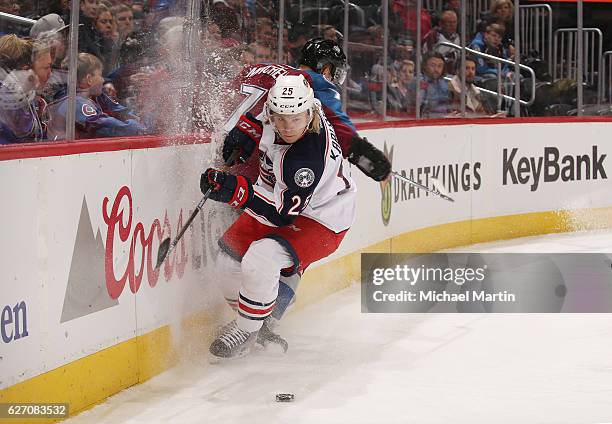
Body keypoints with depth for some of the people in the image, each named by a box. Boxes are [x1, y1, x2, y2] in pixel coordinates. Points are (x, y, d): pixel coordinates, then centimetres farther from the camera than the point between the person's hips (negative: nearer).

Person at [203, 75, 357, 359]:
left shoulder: (308, 157, -36)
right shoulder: (279, 109, -14)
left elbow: (283, 215, -34)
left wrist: (236, 191, -43)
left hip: (319, 220, -8)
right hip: (278, 197, 9)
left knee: (259, 262, -30)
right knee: (228, 265, 1)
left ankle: (247, 330, -5)